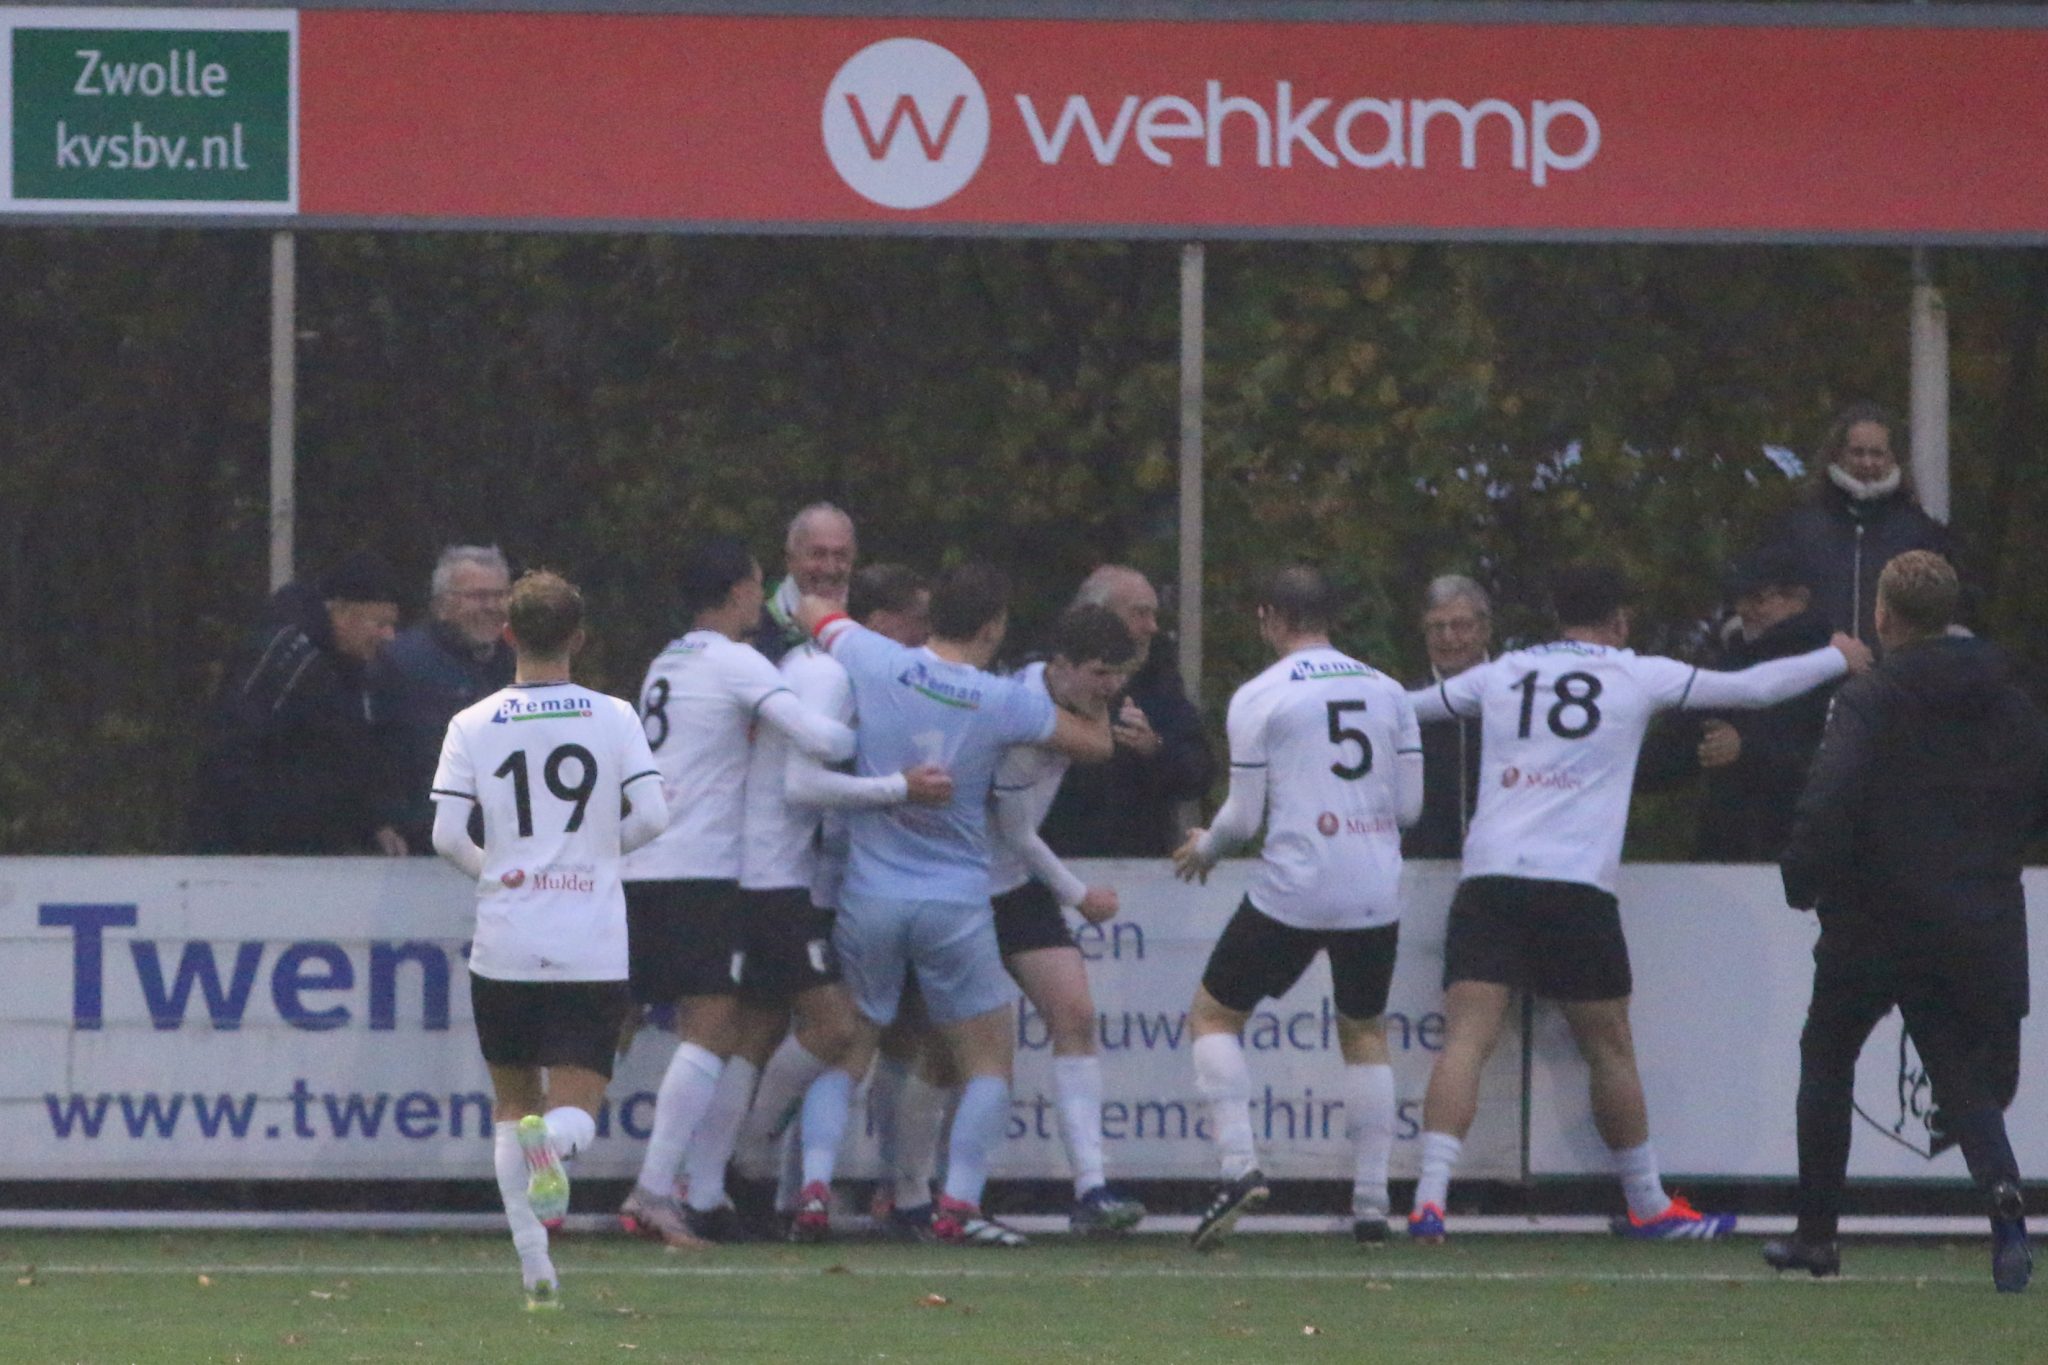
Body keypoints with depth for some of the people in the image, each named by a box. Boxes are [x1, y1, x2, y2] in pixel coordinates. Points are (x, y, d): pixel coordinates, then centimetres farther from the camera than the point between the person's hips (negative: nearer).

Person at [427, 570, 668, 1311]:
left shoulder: (473, 725, 0)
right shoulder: (614, 717, 0)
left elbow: (446, 834, -6)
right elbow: (652, 814, -6)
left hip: (504, 944, 1)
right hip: (592, 947, -1)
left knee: (513, 1103, 16)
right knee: (576, 1107, 3)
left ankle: (535, 1267, 4)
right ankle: (555, 1139, -36)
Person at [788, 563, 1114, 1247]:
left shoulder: (874, 663, -6)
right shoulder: (1004, 702, -8)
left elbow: (809, 609, 12)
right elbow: (1096, 743, 4)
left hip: (869, 900, 2)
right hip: (957, 903, -2)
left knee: (844, 1055, 12)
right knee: (988, 1061, 10)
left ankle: (815, 1184, -7)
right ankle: (958, 1204, -3)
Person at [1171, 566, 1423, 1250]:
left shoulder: (1260, 697, -4)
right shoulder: (1387, 691, 8)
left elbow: (1244, 816, -4)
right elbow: (1410, 806, 9)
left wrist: (1205, 847, 17)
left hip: (1293, 889, -4)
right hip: (1376, 896, 4)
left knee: (1214, 1015, 11)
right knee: (1365, 1033, 20)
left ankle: (1239, 1166, -7)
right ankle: (1371, 1201, 12)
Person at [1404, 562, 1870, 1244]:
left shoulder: (1501, 675, 14)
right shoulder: (1638, 677, 7)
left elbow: (1412, 704, 29)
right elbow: (1756, 688, 12)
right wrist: (1838, 658, 28)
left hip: (1488, 878, 2)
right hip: (1578, 887, -2)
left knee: (1467, 1036, -7)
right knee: (1610, 1050, 12)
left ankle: (1430, 1194, -23)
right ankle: (1649, 1206, 24)